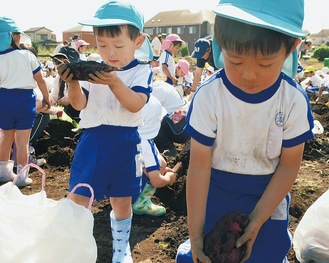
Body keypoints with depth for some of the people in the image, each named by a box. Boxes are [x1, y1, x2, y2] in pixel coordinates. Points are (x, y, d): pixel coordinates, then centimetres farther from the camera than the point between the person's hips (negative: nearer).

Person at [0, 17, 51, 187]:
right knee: (22, 140, 4)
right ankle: (22, 177, 12)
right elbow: (40, 80, 0)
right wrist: (46, 98, 12)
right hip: (25, 99, -3)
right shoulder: (27, 56, -6)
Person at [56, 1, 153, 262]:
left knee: (121, 200, 13)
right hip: (92, 139, 1)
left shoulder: (142, 71, -5)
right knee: (79, 197, -1)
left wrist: (114, 82, -35)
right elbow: (80, 104, -3)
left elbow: (135, 104, -19)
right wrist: (73, 82, -23)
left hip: (125, 143, -1)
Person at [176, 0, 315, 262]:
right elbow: (199, 165, -17)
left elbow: (289, 165, -8)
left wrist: (256, 222, -13)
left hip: (269, 196, 1)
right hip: (215, 192, -1)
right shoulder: (208, 96, -21)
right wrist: (195, 231, -14)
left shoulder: (295, 100, -16)